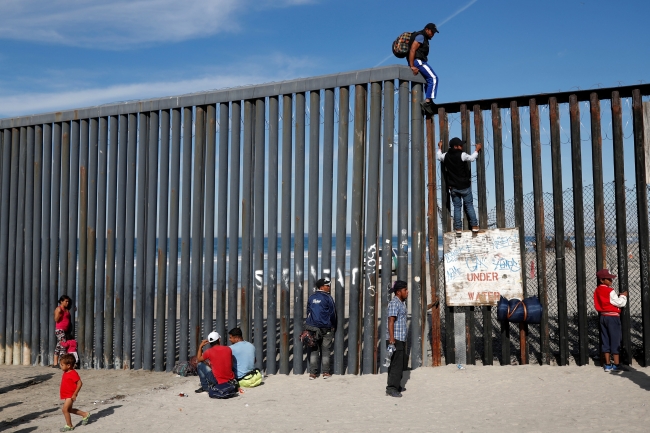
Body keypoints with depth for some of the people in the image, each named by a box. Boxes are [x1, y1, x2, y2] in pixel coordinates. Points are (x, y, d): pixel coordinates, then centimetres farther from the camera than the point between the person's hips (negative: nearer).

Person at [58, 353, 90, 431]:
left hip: (70, 395, -10)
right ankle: (85, 415, 31)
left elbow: (79, 383, -25)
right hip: (66, 395, 10)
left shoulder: (73, 373, -22)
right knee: (69, 409, 18)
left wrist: (75, 394, -23)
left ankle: (69, 426, 4)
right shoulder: (65, 373, 7)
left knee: (65, 409, -10)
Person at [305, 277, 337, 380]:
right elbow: (332, 313, -3)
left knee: (313, 351, 6)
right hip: (326, 329, -4)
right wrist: (333, 326, 10)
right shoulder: (327, 298, -6)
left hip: (312, 328, 4)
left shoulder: (311, 298, 8)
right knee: (325, 351, 6)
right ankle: (326, 372, 9)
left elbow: (308, 312, 12)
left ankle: (312, 373, 5)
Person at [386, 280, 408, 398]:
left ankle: (396, 385, 23)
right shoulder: (394, 303, -13)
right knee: (396, 363, -11)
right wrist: (391, 338, -26)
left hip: (402, 338, 10)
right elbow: (391, 321, -21)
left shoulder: (402, 303, 18)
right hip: (396, 339, -10)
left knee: (402, 363, 14)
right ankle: (391, 388, -9)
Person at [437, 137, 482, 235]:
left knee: (457, 207, 8)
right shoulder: (462, 155, -15)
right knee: (469, 205, 6)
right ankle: (474, 226, 5)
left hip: (453, 187, 4)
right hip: (464, 186, -4)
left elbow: (439, 157, 20)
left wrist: (440, 148, 36)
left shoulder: (446, 156, -1)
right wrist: (477, 150, 13)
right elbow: (472, 158, -2)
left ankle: (458, 228, 5)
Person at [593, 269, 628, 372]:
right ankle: (617, 365, 3)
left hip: (602, 316, 7)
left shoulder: (597, 291, 7)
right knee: (615, 340, 0)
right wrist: (623, 296, 7)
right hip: (612, 317, -7)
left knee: (605, 340, 9)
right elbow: (620, 303, -12)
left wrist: (619, 297, 15)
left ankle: (608, 365, 13)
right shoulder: (610, 291, -16)